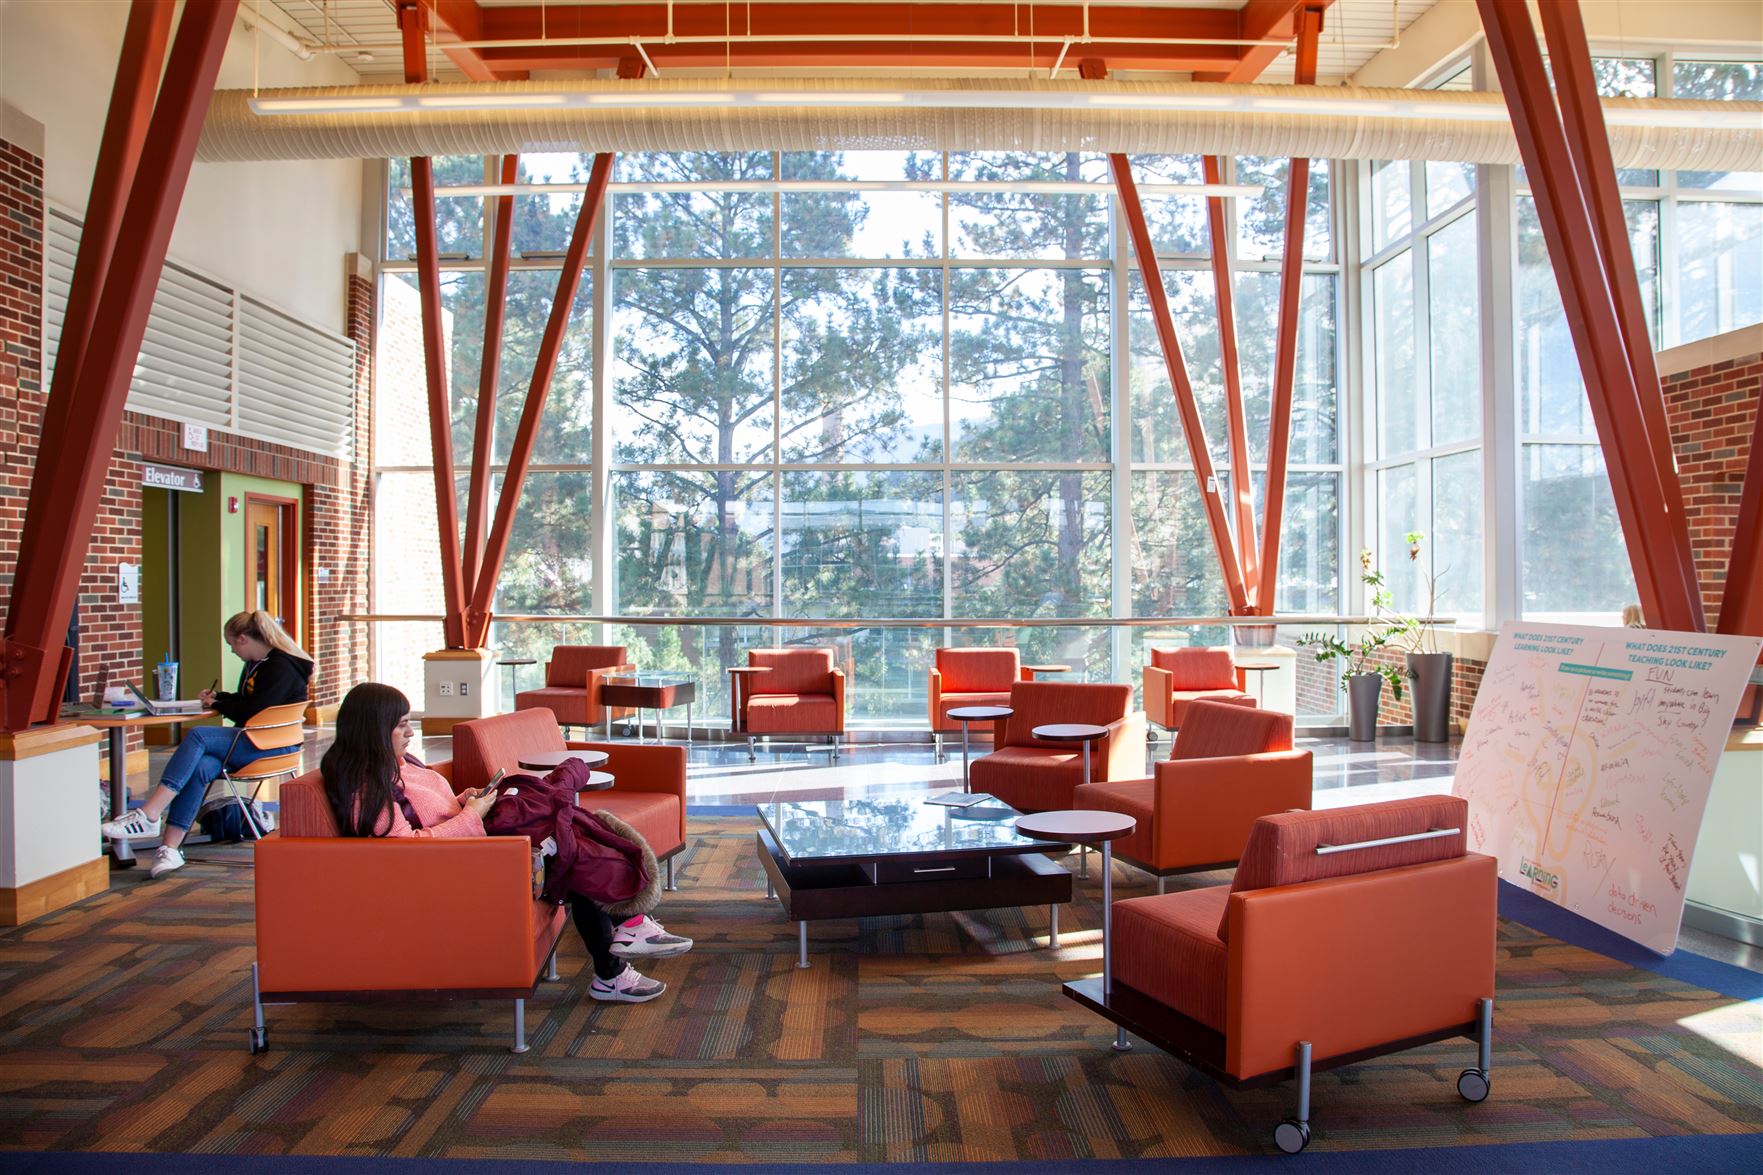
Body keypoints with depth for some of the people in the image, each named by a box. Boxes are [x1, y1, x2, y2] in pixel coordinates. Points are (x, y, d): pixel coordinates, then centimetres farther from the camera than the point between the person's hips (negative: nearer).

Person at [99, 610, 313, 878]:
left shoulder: (281, 667, -13)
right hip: (252, 740, 9)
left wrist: (218, 706, -2)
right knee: (200, 767, -19)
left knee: (197, 735, -23)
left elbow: (251, 714, -17)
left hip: (275, 744, -9)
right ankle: (170, 848, -25)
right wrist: (219, 697, 21)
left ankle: (148, 817, -27)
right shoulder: (255, 664, 18)